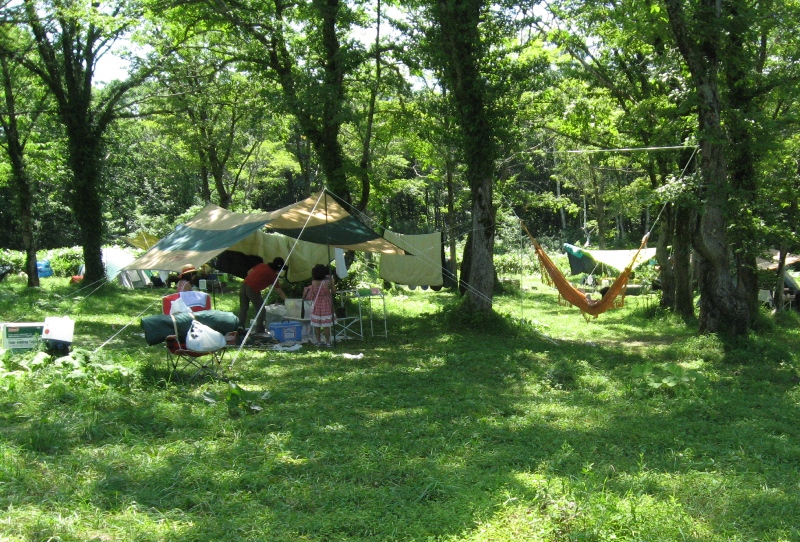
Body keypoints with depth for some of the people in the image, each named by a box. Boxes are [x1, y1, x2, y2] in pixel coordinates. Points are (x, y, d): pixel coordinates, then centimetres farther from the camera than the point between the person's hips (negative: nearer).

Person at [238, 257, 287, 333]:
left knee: (243, 308, 16)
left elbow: (249, 272, 19)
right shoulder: (273, 275, 2)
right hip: (253, 290, -6)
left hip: (244, 284, 6)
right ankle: (259, 330, 9)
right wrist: (287, 300, 13)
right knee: (261, 310, 9)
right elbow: (279, 292, 5)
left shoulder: (261, 265, 16)